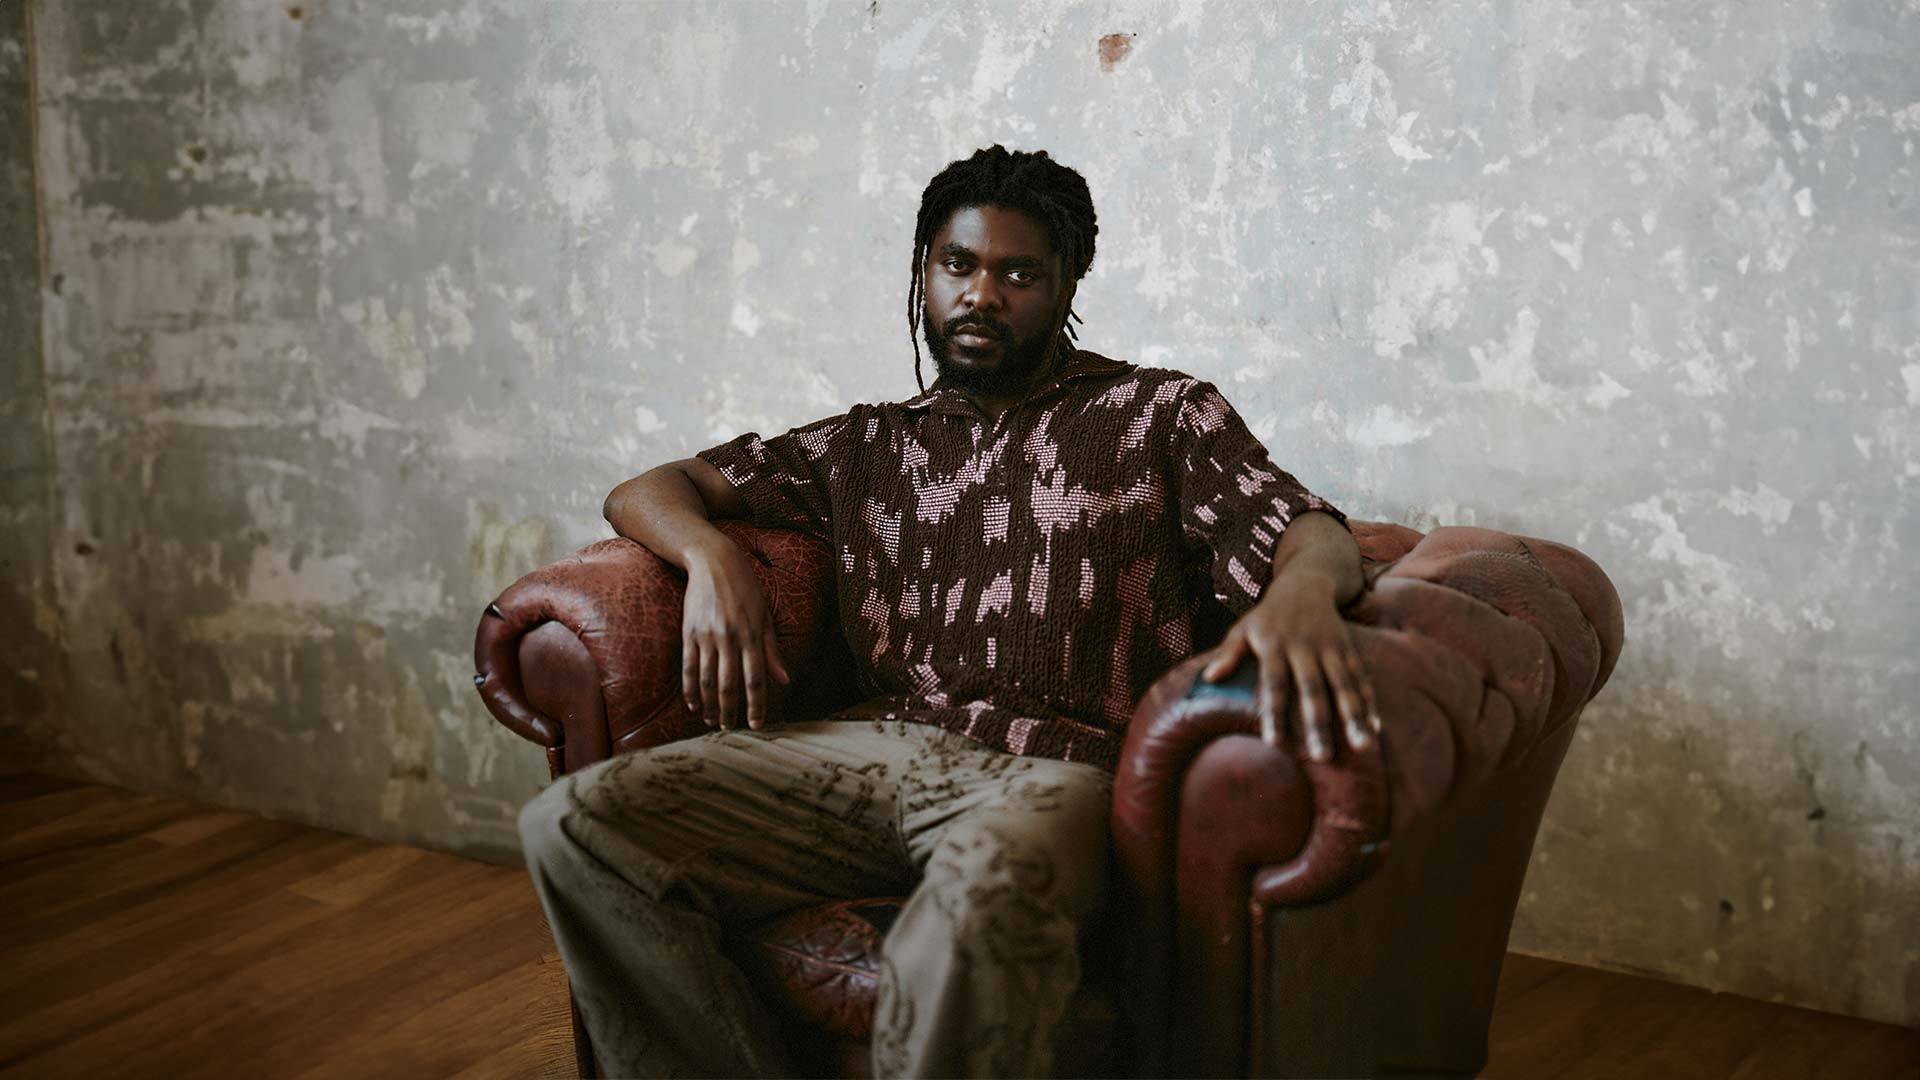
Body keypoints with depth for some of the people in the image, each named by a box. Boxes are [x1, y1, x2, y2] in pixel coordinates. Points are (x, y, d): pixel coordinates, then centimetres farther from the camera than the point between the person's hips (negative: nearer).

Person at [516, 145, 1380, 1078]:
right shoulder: (869, 444, 27)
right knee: (575, 824, -20)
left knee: (980, 899, -42)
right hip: (875, 747, 4)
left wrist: (1301, 590, -25)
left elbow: (1310, 531, 3)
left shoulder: (1163, 415, 18)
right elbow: (647, 493, 26)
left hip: (1052, 767, -4)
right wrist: (712, 559, 0)